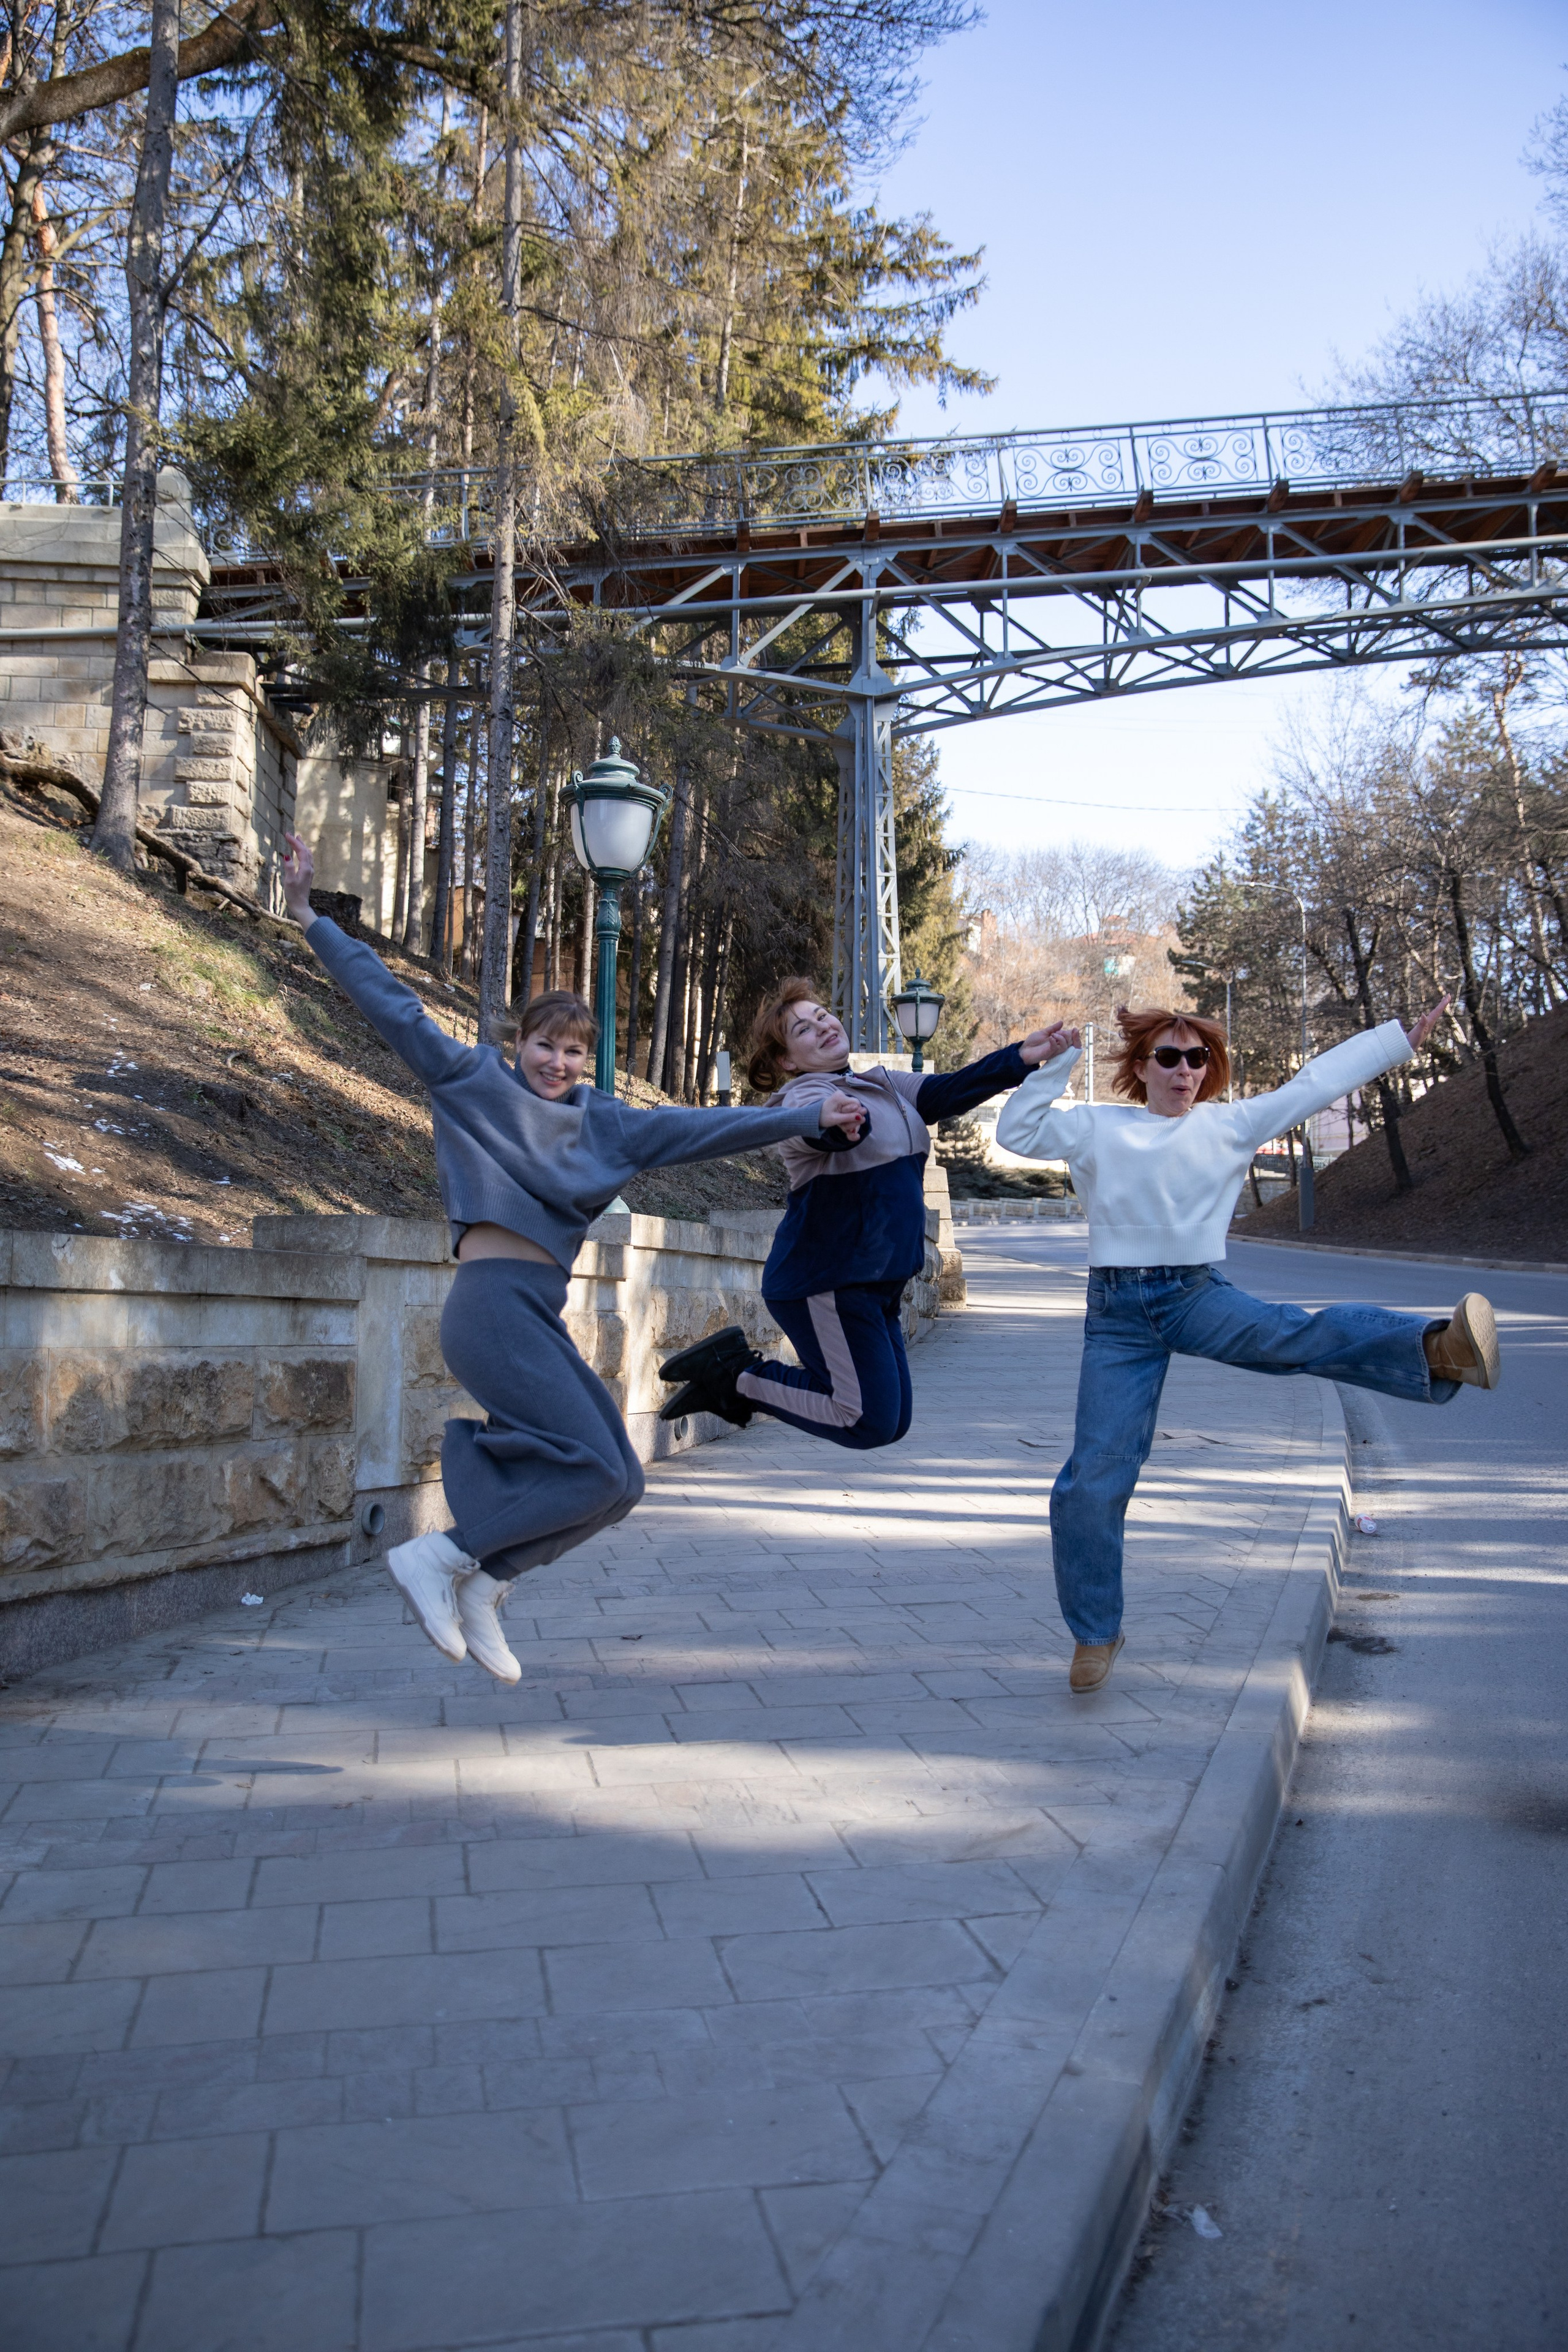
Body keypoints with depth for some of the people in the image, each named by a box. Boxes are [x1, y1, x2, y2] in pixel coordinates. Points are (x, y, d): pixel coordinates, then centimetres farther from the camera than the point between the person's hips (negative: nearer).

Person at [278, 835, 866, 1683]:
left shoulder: (603, 1123, 17)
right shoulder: (473, 1080, 4)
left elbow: (698, 1130, 15)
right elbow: (390, 1002, 3)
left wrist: (808, 1117, 14)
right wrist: (309, 917, 0)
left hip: (539, 1318, 7)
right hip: (492, 1304, -7)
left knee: (617, 1484, 3)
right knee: (593, 1467, -16)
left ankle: (479, 1585, 11)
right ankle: (442, 1557, -4)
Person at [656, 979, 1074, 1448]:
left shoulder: (886, 1087, 13)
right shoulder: (804, 1097, -13)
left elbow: (950, 1092, -1)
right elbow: (827, 1129, -36)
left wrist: (1022, 1057, -15)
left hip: (875, 1283, 9)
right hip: (827, 1282, -9)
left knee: (892, 1421, 13)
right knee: (869, 1423, -12)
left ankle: (734, 1379, 19)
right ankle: (737, 1377, 3)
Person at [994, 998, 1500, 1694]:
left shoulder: (1230, 1125, 10)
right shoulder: (1097, 1127, 9)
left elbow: (1316, 1082, 12)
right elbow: (1016, 1132, 10)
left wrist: (1402, 1037, 14)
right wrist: (1054, 1063, 2)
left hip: (1198, 1295, 0)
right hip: (1118, 1313, 0)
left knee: (1295, 1336, -32)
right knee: (1094, 1475, -4)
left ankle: (1439, 1349, -59)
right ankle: (1094, 1633, 11)